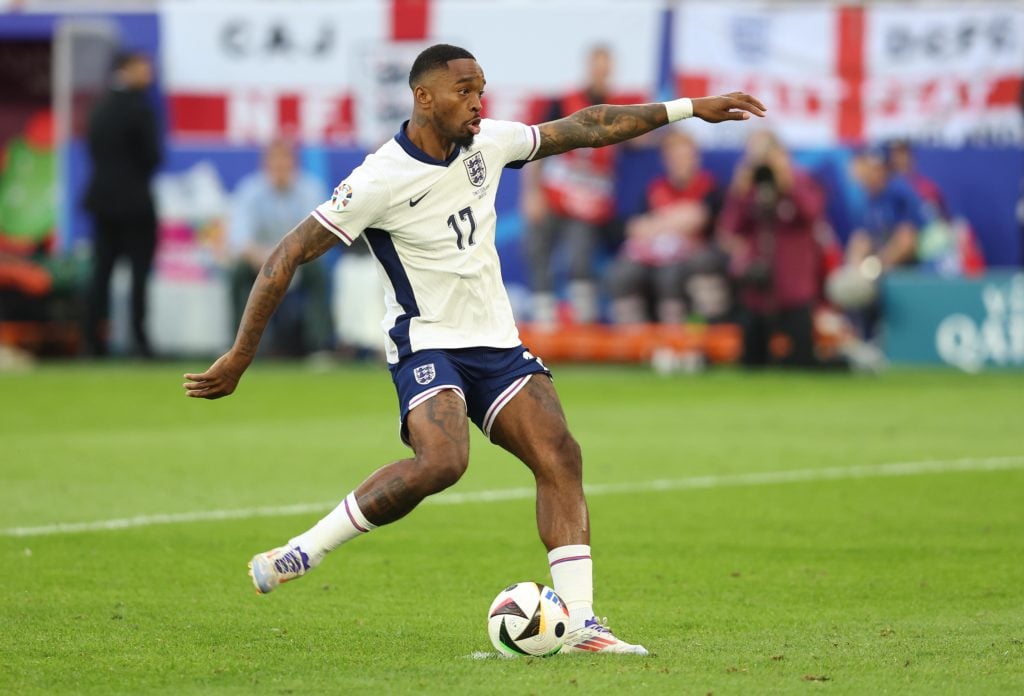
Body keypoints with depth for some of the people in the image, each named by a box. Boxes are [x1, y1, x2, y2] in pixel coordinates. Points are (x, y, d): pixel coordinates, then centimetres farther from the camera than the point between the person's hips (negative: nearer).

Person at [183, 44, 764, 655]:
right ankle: (303, 552, -16)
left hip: (497, 342, 7)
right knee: (442, 462, -31)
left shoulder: (488, 144, 2)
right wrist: (241, 356, -15)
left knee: (561, 457, -10)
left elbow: (585, 127, 15)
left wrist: (688, 109, 15)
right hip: (428, 345, -7)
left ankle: (579, 622, -11)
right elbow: (289, 256, -14)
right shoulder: (381, 180, -17)